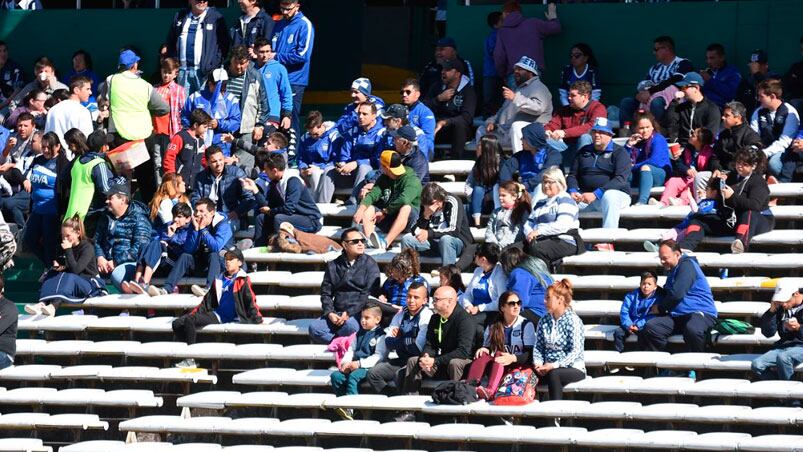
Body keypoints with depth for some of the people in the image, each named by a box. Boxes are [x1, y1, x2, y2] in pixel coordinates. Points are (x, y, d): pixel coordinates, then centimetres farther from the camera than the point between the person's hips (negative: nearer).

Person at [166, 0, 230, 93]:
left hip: (205, 71, -4)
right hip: (183, 70, 4)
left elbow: (224, 43, -2)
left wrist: (216, 66, -9)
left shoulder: (216, 17, 0)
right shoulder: (179, 17, 13)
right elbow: (170, 42, 17)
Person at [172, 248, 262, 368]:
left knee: (189, 321, -26)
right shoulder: (220, 279, 21)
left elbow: (251, 302, -4)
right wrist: (193, 313, 18)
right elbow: (208, 301, 25)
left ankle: (190, 360, -24)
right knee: (177, 324, -5)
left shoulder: (242, 281, 1)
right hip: (215, 314, 8)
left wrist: (258, 321, -12)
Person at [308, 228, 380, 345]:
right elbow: (325, 293, 13)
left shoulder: (369, 264, 4)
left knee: (350, 325, -37)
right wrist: (330, 313, -7)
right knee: (314, 327, -23)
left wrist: (349, 313, -15)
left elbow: (369, 294, -6)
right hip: (337, 313, 3)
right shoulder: (333, 266, 16)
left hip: (359, 312, -3)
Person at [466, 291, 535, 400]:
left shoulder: (526, 325, 7)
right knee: (482, 355, -27)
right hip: (495, 367, 3)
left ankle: (489, 391, -60)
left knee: (499, 354, -33)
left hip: (519, 365, -3)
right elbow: (487, 347, 12)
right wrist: (483, 350, -13)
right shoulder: (492, 327, 17)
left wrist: (513, 358, -23)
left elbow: (530, 354, -4)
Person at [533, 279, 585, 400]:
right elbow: (538, 347, 10)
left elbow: (576, 351, -14)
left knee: (553, 374, -37)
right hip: (549, 367, 5)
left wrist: (554, 365, -22)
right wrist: (538, 363, -11)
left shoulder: (573, 321, -7)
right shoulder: (544, 321, 11)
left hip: (573, 368, -4)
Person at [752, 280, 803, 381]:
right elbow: (768, 333, 8)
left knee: (783, 357, -38)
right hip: (783, 345, 6)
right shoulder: (780, 308, 10)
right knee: (756, 365, -17)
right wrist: (771, 311, -4)